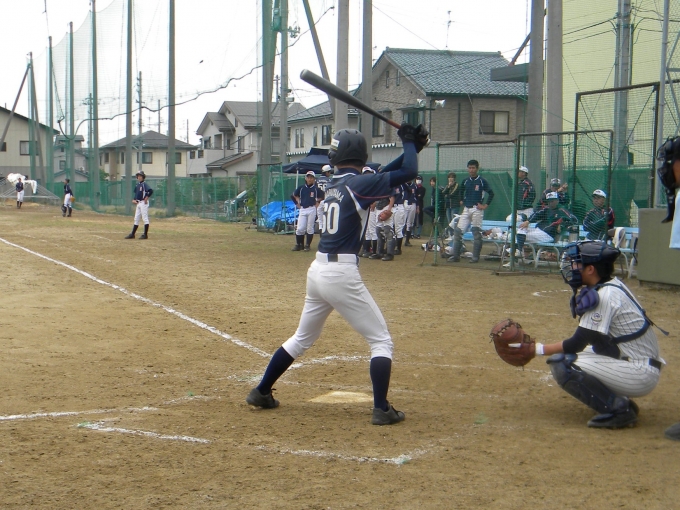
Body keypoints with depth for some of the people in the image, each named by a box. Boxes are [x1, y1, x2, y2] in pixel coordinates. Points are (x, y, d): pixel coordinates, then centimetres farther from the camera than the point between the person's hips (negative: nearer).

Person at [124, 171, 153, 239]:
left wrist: (146, 199, -21)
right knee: (136, 219, 11)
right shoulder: (137, 185, 14)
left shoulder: (144, 184, -11)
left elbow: (150, 191, -25)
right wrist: (134, 200, 6)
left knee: (145, 219, -4)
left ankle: (145, 235, 0)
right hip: (138, 203, 9)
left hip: (143, 203, -9)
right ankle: (132, 234, 15)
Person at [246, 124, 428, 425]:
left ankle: (261, 392, 29)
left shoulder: (335, 185, 12)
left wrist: (411, 148, 20)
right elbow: (408, 173, -11)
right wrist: (409, 142, 6)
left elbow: (382, 176, 23)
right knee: (381, 341, 3)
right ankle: (381, 409, -5)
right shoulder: (359, 184, -10)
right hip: (342, 275, -7)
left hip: (318, 270, 7)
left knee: (302, 338, 24)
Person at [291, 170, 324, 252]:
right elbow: (293, 195, 16)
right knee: (300, 228, -3)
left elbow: (322, 198, 5)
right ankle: (298, 245, 8)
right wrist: (297, 204, 10)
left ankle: (308, 245, 10)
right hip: (302, 210, 2)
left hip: (312, 210, -2)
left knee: (310, 228, 2)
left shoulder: (316, 189, -1)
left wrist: (317, 204, 1)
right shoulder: (301, 188, 6)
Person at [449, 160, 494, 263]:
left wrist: (485, 205, -10)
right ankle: (455, 255, 3)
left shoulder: (482, 181, -5)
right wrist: (461, 201, 13)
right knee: (457, 231, -2)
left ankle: (475, 257, 5)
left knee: (477, 233, -2)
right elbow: (461, 192, 26)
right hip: (466, 209, 5)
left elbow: (491, 193, -6)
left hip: (477, 209, -5)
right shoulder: (465, 181, 10)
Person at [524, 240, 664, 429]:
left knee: (562, 364, -18)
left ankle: (618, 409, -12)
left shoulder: (605, 296, -18)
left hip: (639, 375, -10)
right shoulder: (612, 286, 10)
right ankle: (621, 402, 11)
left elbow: (577, 344, -15)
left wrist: (538, 349, -8)